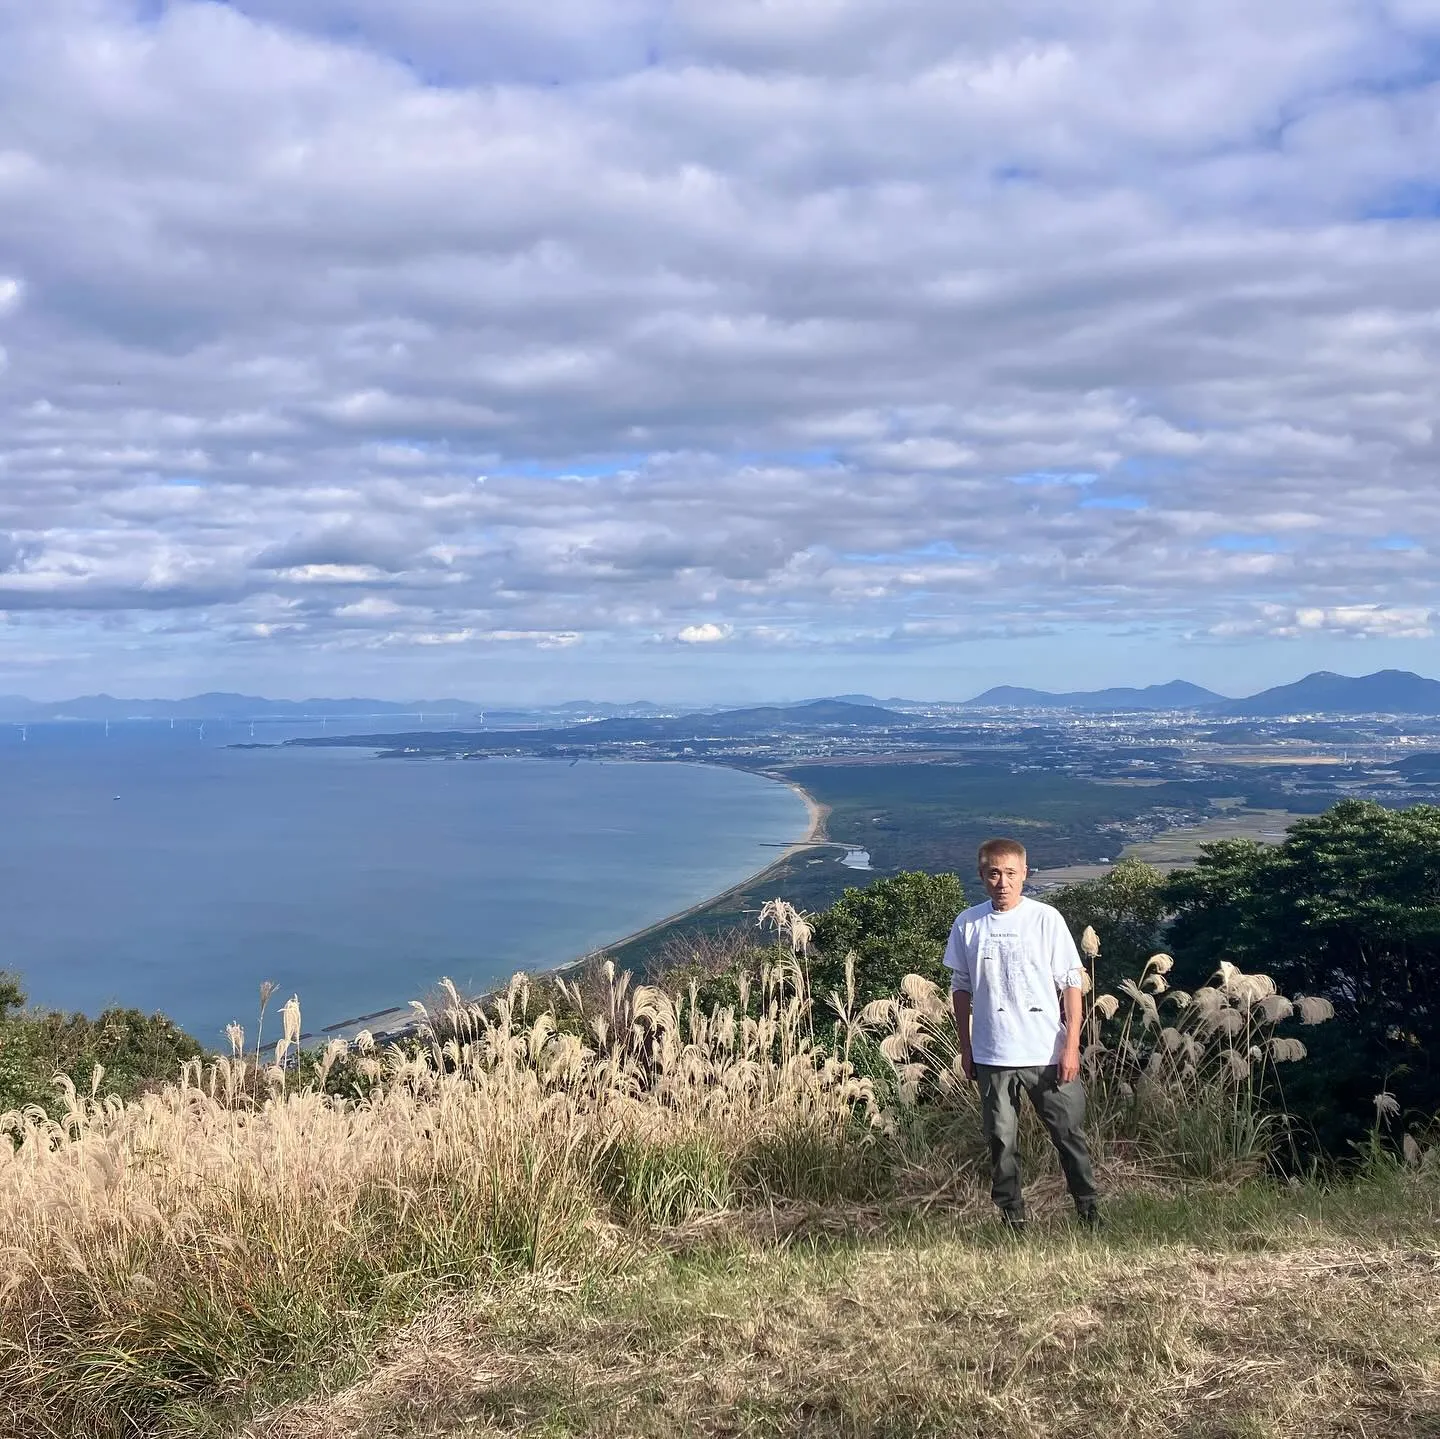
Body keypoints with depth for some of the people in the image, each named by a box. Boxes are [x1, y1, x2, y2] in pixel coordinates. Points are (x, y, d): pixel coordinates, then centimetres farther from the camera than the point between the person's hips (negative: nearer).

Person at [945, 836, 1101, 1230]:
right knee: (1002, 1141, 8)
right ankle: (1012, 1218, 20)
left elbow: (1072, 983, -2)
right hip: (992, 1056, 2)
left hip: (1047, 1053, -2)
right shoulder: (967, 925, 2)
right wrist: (965, 1048, 10)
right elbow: (961, 989, 11)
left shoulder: (1046, 918, -4)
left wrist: (1071, 1046, -6)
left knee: (1069, 1134, 7)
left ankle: (1089, 1209, 23)